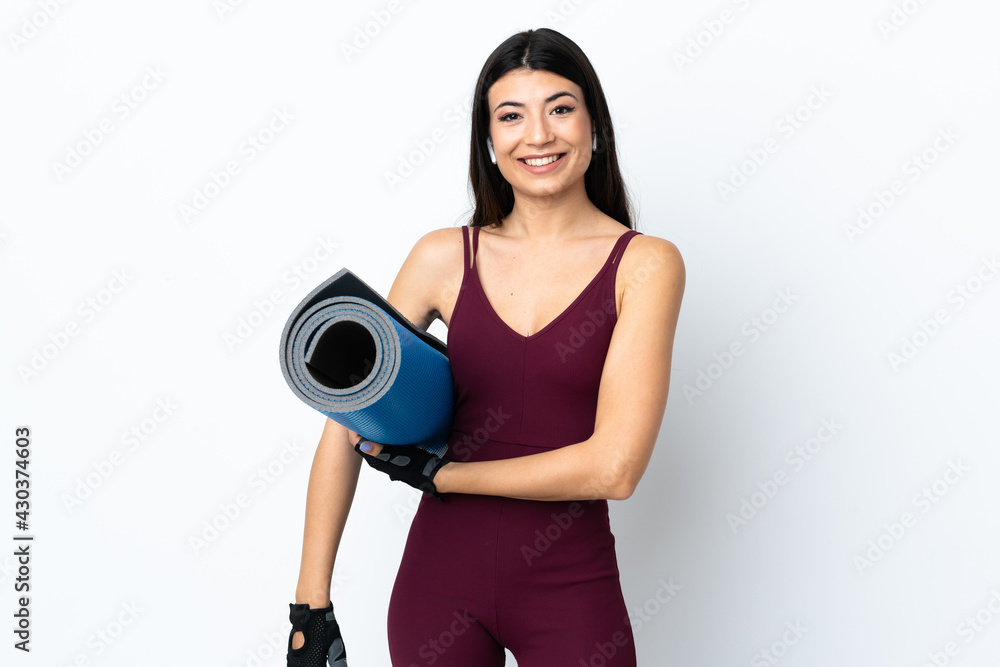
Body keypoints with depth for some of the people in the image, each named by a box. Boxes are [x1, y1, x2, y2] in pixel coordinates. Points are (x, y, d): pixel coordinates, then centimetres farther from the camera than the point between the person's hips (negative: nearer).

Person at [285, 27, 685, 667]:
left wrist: (439, 473, -8)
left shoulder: (645, 264, -8)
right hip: (441, 576, 2)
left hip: (570, 590, -2)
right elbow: (346, 422, -2)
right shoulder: (446, 257, -2)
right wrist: (312, 604, -5)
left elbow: (613, 467, -15)